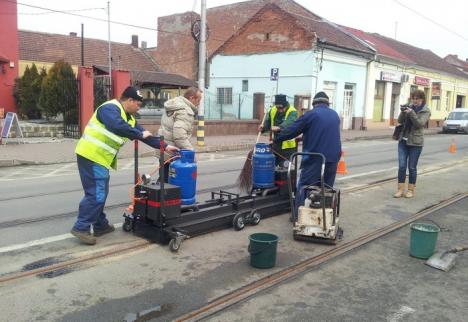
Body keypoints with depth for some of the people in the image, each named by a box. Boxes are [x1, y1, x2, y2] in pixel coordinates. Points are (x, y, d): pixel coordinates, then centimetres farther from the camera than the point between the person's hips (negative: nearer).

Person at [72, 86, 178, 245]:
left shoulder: (129, 118, 16)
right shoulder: (110, 108, -14)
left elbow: (143, 133, 19)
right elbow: (117, 127, -34)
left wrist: (164, 146, 16)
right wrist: (140, 134, -23)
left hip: (99, 158, 10)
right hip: (91, 155, -10)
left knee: (100, 193, 16)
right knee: (96, 194, -10)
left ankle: (100, 225, 27)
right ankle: (81, 228, -3)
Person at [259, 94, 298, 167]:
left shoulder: (292, 112, -17)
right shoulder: (273, 110, 3)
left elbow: (289, 123, -36)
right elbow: (268, 122, 11)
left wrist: (279, 127, -54)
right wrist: (263, 127, -12)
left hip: (288, 145, -6)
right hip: (276, 143, 7)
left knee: (284, 166, -3)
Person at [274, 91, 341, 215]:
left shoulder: (311, 114, -4)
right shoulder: (335, 115, 15)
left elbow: (292, 130, -2)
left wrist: (277, 138, 11)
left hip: (314, 159, -5)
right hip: (332, 158, 5)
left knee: (304, 187, 2)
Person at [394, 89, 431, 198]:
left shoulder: (425, 111, -2)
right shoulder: (409, 107, 8)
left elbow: (420, 124, -15)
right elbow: (400, 121, 3)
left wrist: (411, 113, -25)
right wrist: (403, 112, -15)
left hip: (415, 142, -3)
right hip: (403, 140, 3)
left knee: (412, 167, 3)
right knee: (401, 166, -1)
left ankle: (411, 190, 14)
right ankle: (400, 189, 4)